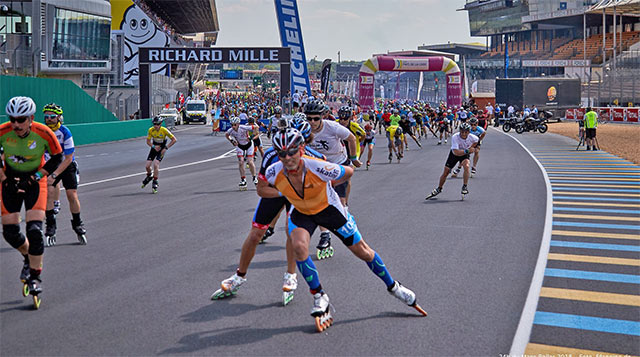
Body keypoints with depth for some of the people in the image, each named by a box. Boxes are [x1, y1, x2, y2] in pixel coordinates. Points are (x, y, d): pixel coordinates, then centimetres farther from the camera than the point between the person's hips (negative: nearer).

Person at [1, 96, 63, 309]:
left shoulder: (43, 133, -22)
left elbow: (57, 157, -8)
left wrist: (35, 178, -13)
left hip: (35, 180, -2)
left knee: (34, 230, -15)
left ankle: (35, 277, -1)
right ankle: (28, 257, 32)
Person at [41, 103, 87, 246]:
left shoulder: (65, 132, -23)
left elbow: (68, 158, -21)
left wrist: (54, 175, -27)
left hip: (67, 165, -2)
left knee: (72, 195, -10)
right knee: (49, 192, -18)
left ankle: (77, 224, 11)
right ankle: (51, 227, -9)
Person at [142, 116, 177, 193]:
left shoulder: (164, 130, -23)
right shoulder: (151, 130, -15)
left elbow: (174, 139, -18)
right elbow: (148, 141, -4)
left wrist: (166, 148, -22)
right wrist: (153, 146, -24)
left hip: (162, 149, -3)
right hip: (154, 147, 3)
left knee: (156, 164, -22)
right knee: (147, 166, -4)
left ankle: (155, 182, -6)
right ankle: (149, 176, 29)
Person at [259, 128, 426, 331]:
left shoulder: (317, 167, -35)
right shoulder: (274, 172, -25)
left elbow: (349, 172, -18)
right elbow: (261, 190, -4)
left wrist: (329, 185, -7)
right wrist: (284, 192, -17)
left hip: (328, 208, -2)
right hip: (301, 213, 2)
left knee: (362, 251, 4)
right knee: (299, 246, -28)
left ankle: (393, 286, 29)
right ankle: (319, 298, -8)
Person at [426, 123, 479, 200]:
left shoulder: (471, 137, -24)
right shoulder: (455, 137, -34)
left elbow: (476, 140, 4)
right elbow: (456, 152, -40)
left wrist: (471, 148, -8)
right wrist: (467, 151, -43)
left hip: (465, 154, 1)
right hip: (454, 154, 0)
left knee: (466, 166, -31)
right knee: (446, 171, 3)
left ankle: (464, 187, -17)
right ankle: (439, 189, 27)